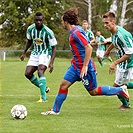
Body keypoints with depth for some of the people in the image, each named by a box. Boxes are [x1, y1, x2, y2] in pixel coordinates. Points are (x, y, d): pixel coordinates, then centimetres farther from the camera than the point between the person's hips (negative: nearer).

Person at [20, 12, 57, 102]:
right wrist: (24, 53, 15)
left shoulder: (48, 32, -21)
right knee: (28, 73, -4)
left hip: (45, 53, -6)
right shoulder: (30, 29, -6)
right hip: (35, 53, 6)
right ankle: (44, 89, 18)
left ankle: (44, 97, -30)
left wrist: (51, 62, -24)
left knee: (40, 72, -28)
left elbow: (54, 47, -15)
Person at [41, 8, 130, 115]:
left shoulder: (76, 32, -21)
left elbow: (89, 48, -27)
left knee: (93, 91, 3)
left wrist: (85, 66, -26)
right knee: (64, 85, 4)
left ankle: (121, 90, 14)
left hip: (84, 67, -9)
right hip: (76, 65, 9)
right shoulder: (74, 31, 9)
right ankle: (55, 110, 11)